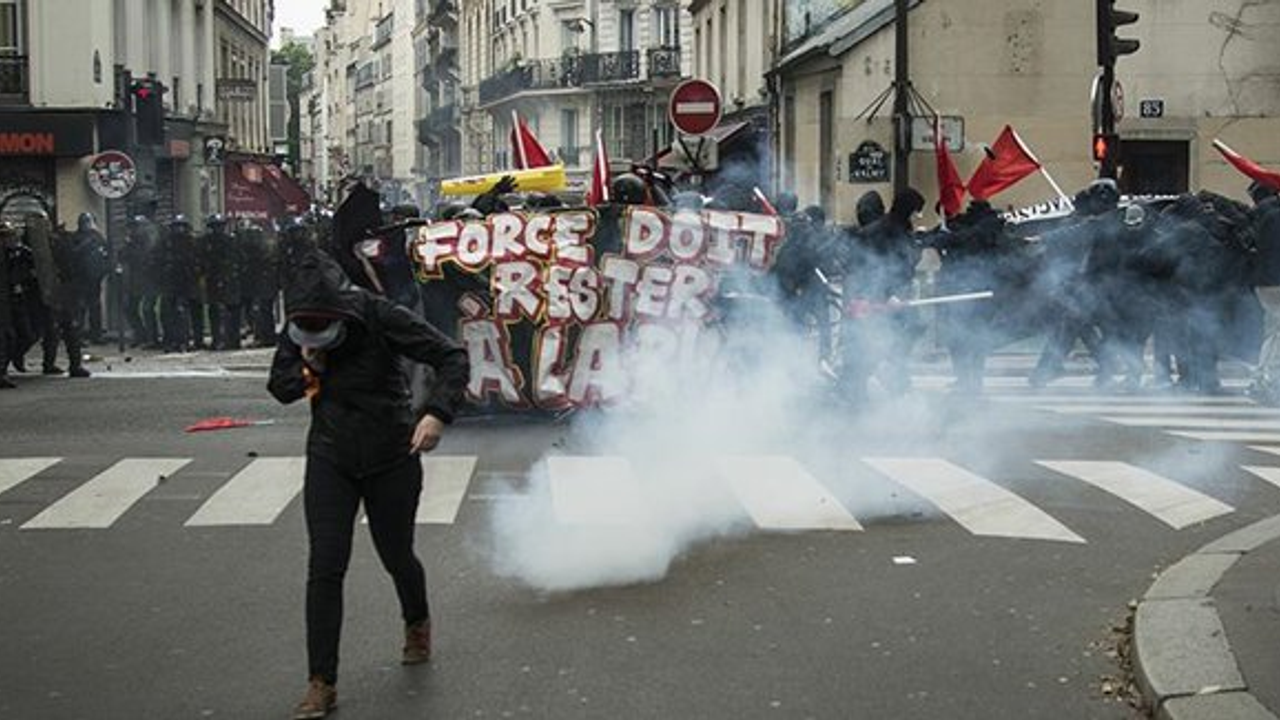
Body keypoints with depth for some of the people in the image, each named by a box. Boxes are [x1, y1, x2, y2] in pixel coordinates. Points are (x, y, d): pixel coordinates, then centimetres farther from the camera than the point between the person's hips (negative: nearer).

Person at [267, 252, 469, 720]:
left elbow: (452, 358, -19)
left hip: (392, 458, -2)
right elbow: (278, 387, 6)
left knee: (396, 556, 12)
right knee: (325, 567, -7)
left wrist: (437, 413, -35)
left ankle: (417, 624, 47)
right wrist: (307, 370, -17)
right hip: (330, 461, 2)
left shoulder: (380, 319, -21)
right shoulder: (296, 333, -8)